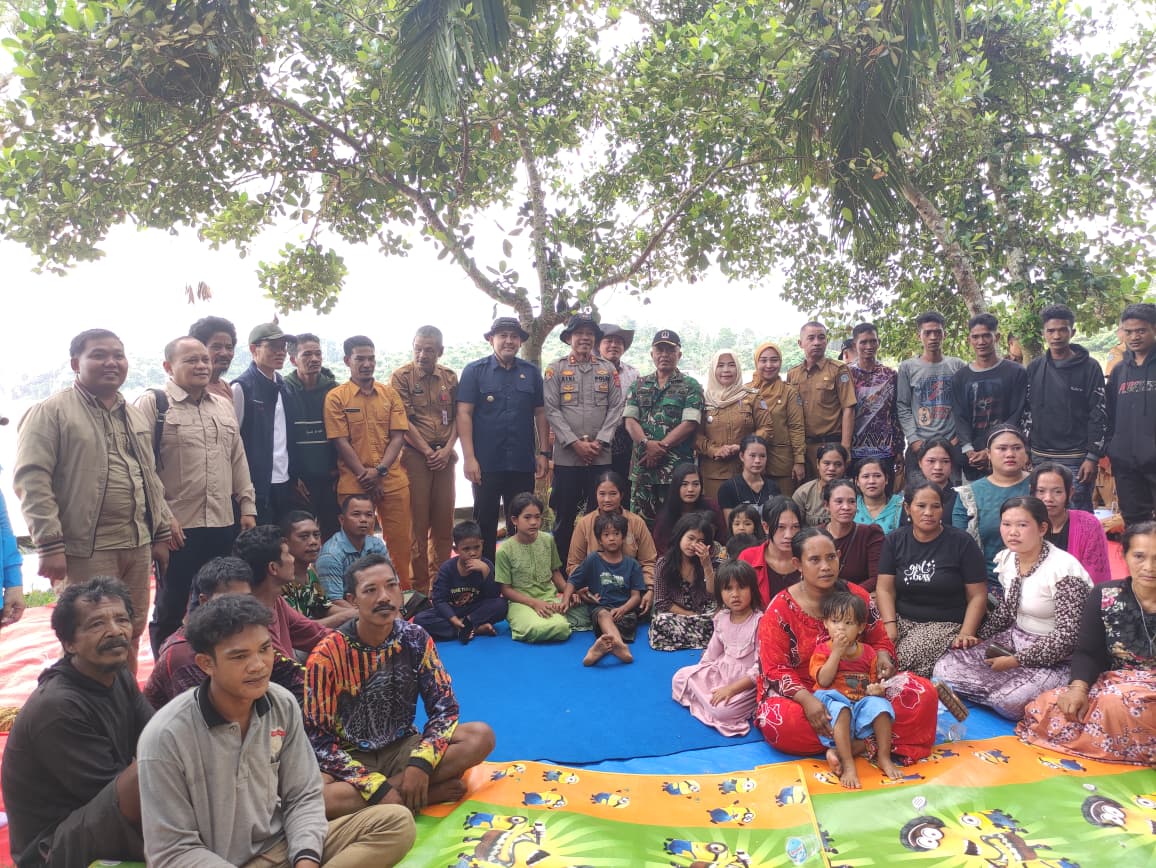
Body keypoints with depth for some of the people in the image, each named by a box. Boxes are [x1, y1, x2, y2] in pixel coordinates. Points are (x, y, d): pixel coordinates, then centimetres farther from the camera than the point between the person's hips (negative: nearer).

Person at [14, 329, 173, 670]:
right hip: (86, 549, -6)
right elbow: (31, 480, -12)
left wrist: (161, 532, 16)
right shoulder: (51, 412, -5)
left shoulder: (134, 416, 16)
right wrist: (50, 544, -18)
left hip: (138, 545, 6)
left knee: (131, 635, 15)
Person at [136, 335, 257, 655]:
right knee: (172, 608, 7)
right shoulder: (152, 404, -5)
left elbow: (238, 461, 16)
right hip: (178, 527, -5)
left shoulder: (223, 406, 14)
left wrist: (247, 507, 9)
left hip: (224, 524, 5)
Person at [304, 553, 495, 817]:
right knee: (320, 797, -37)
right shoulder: (327, 655, -17)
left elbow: (444, 706, -6)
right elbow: (319, 740, -16)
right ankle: (430, 792, -20)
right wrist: (377, 787, -26)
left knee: (481, 736, -20)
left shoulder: (415, 639, -8)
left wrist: (421, 762, -23)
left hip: (402, 748, 3)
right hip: (352, 758, -2)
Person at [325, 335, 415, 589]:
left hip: (393, 480, 3)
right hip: (354, 483, -2)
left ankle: (404, 590, 18)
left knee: (399, 538, 5)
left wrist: (380, 470, -10)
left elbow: (397, 436, 3)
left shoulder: (389, 394, 9)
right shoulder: (336, 397, 0)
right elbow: (341, 442, -4)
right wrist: (365, 475, -10)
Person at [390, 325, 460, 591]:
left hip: (445, 456, 4)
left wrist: (447, 449, -5)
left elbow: (457, 417, 8)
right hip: (415, 455, -4)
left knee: (444, 521, 8)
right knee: (417, 522, -2)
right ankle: (419, 585, 7)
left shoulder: (449, 377, 9)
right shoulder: (401, 376, -3)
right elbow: (404, 422, -8)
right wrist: (428, 452, -10)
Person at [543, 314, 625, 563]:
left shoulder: (608, 369, 8)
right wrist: (576, 443, -11)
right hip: (566, 455, -1)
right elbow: (551, 410, -4)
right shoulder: (555, 369, 3)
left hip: (601, 456, 2)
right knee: (565, 514, 5)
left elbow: (616, 408, 3)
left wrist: (599, 442, -9)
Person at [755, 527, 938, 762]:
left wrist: (883, 657, -14)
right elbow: (775, 670, -14)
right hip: (802, 693, -3)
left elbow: (879, 640, 11)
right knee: (778, 722, -37)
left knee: (923, 693, -17)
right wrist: (806, 699, -31)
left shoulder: (857, 596, 1)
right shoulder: (779, 610, -11)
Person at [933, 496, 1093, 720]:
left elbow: (1067, 636, -24)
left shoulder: (1063, 568, -22)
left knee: (1010, 701, -32)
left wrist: (1016, 661, -20)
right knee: (945, 668, -8)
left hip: (1055, 656, -7)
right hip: (1015, 639, 7)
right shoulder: (1007, 558, 0)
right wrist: (979, 639, 4)